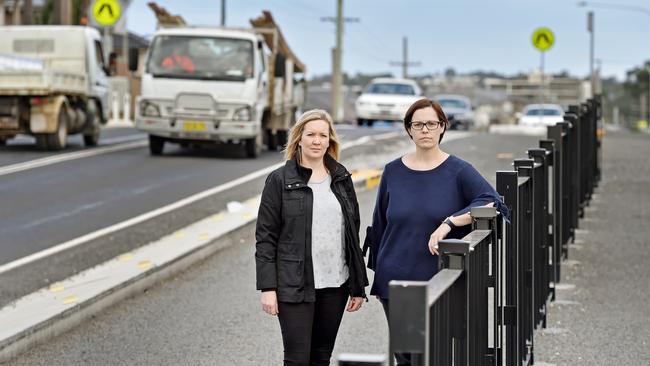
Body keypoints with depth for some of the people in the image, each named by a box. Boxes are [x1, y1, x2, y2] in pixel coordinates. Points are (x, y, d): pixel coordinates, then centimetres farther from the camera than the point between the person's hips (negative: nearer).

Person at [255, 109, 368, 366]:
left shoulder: (342, 179, 10)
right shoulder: (280, 180, -2)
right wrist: (267, 287, -11)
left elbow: (353, 234, 13)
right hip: (294, 285, -4)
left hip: (335, 285, 4)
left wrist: (358, 286, 10)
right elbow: (265, 237, -4)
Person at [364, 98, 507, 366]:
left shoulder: (458, 171, -1)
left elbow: (491, 202, -15)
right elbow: (379, 226, 13)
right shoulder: (393, 171, 7)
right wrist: (377, 278, 13)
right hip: (396, 284, 2)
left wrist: (449, 223, -25)